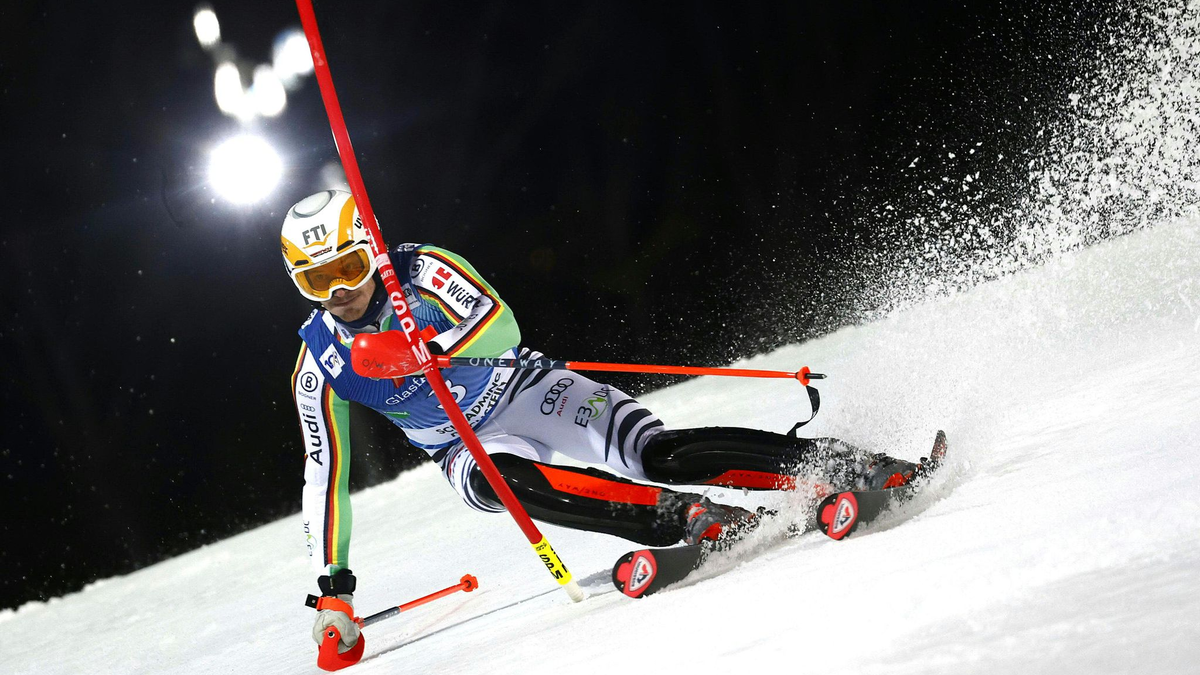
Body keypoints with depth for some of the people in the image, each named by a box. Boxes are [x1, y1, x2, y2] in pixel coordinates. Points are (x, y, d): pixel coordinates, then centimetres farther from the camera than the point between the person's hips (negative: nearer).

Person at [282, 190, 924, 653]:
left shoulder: (422, 269, -15)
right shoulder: (319, 367, -7)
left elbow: (499, 327, -28)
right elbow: (325, 477, -2)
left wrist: (426, 352, -47)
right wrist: (333, 585, -6)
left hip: (523, 392, -2)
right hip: (469, 446, 2)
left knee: (658, 454, -25)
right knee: (495, 478, -35)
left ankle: (838, 464, -26)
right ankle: (683, 517, -41)